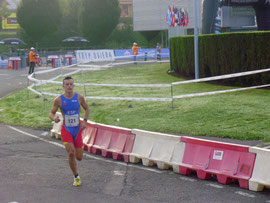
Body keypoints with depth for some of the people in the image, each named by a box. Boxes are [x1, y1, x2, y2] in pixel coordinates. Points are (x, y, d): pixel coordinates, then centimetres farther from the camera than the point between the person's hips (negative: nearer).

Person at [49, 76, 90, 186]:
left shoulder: (79, 97, -4)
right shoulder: (58, 100, -9)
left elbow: (86, 109, 12)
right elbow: (51, 113, -1)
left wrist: (84, 121, -3)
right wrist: (54, 118, -25)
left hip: (77, 129, 2)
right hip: (66, 130, -2)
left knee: (79, 158, 5)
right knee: (71, 153, -20)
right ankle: (76, 177, 0)